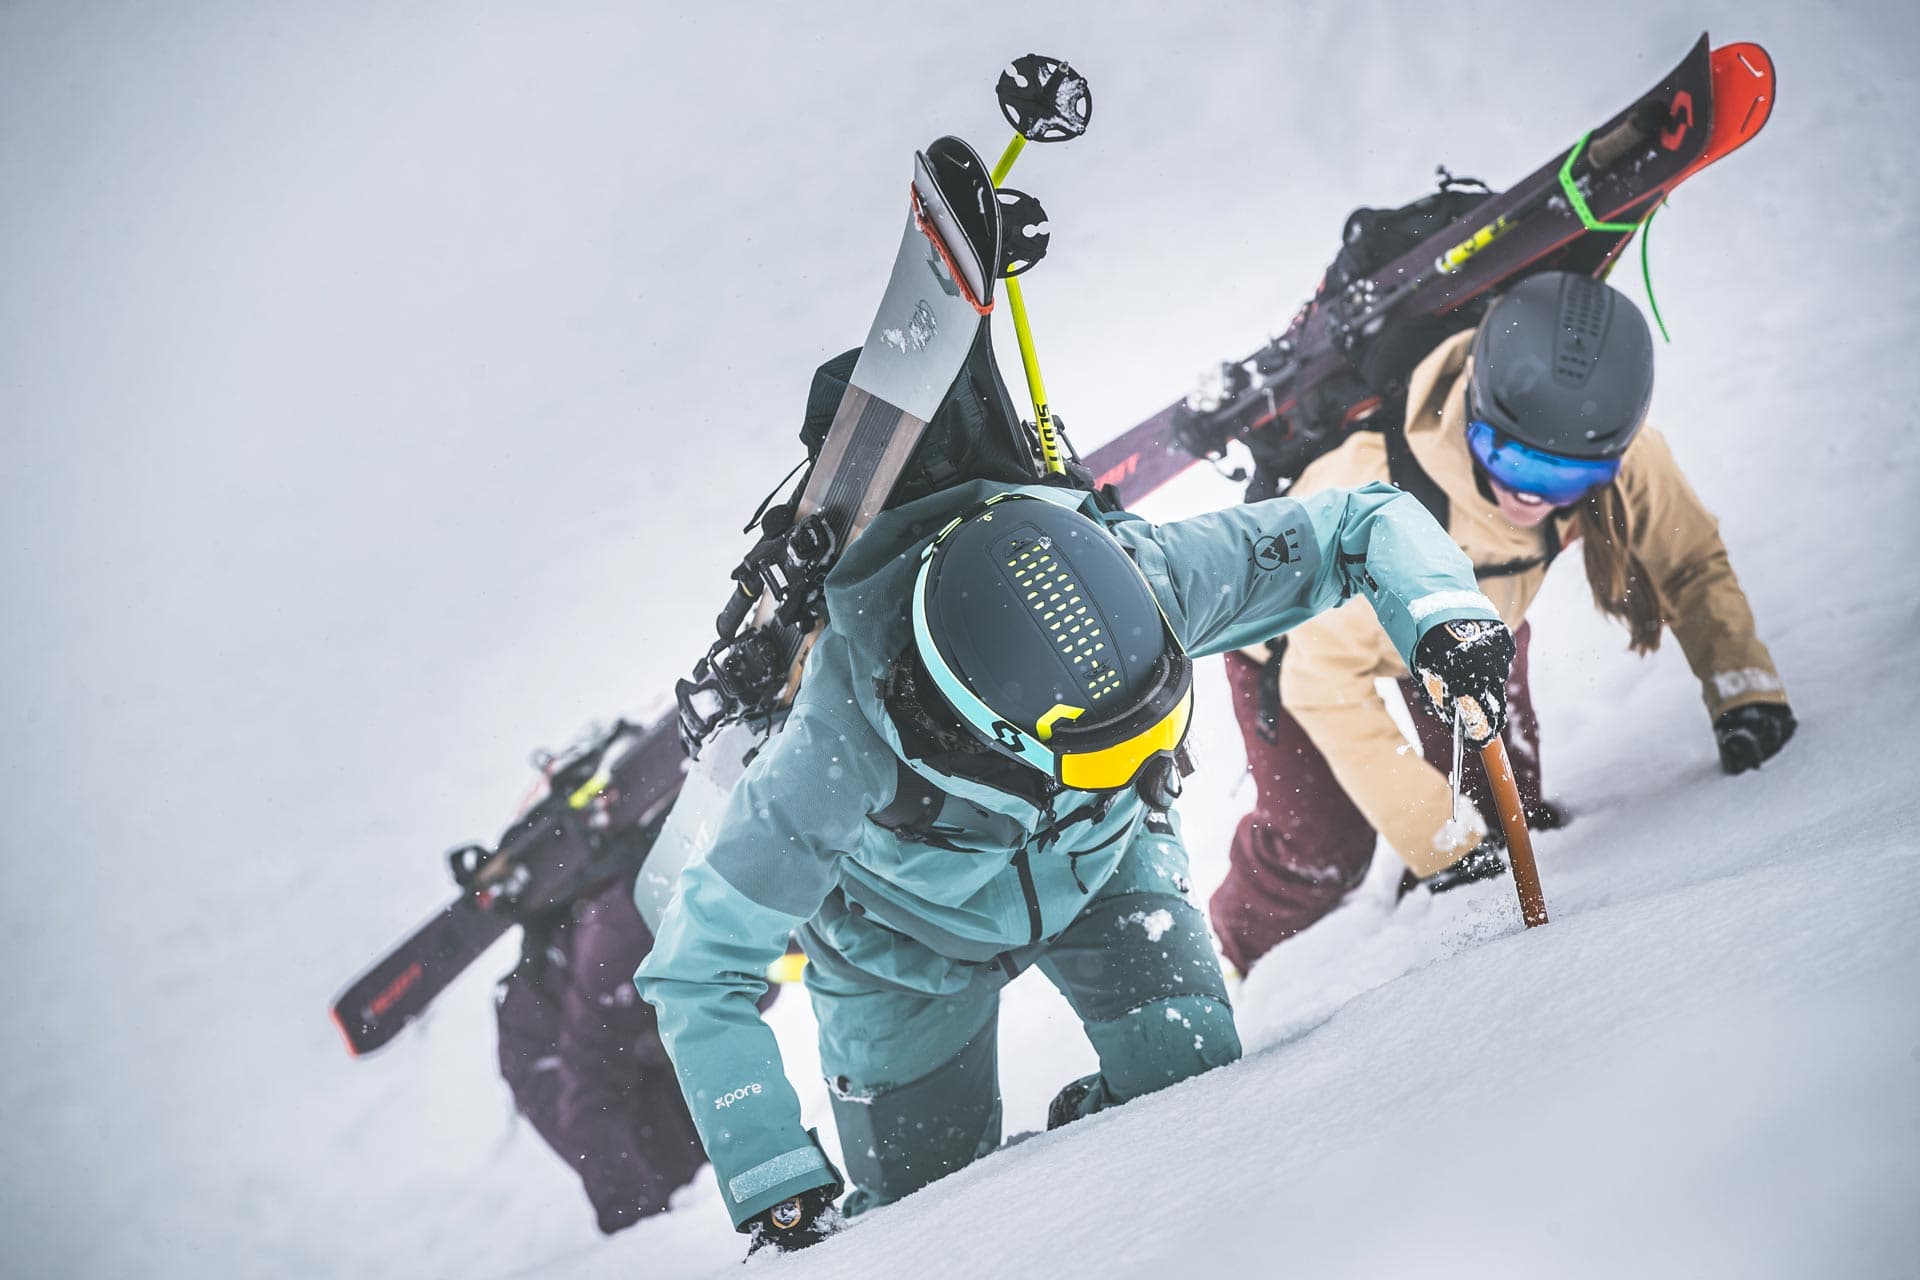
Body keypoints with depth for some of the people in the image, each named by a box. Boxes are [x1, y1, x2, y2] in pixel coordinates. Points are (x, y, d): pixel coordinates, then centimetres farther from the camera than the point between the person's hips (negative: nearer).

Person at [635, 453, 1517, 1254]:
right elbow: (700, 969, -34)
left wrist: (1440, 612, -45)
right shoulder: (841, 749, -45)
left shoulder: (1143, 581, -39)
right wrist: (777, 1187, -38)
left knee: (1197, 1084, -13)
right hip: (911, 935, -2)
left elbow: (1365, 523, -24)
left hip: (1103, 859, 2)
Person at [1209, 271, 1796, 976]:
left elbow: (1690, 561, -11)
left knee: (1507, 819, -2)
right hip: (1302, 626, -4)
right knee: (1321, 852, -10)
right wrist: (1439, 839, -37)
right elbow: (1325, 677, -36)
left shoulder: (1618, 458, -33)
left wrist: (1742, 684, -26)